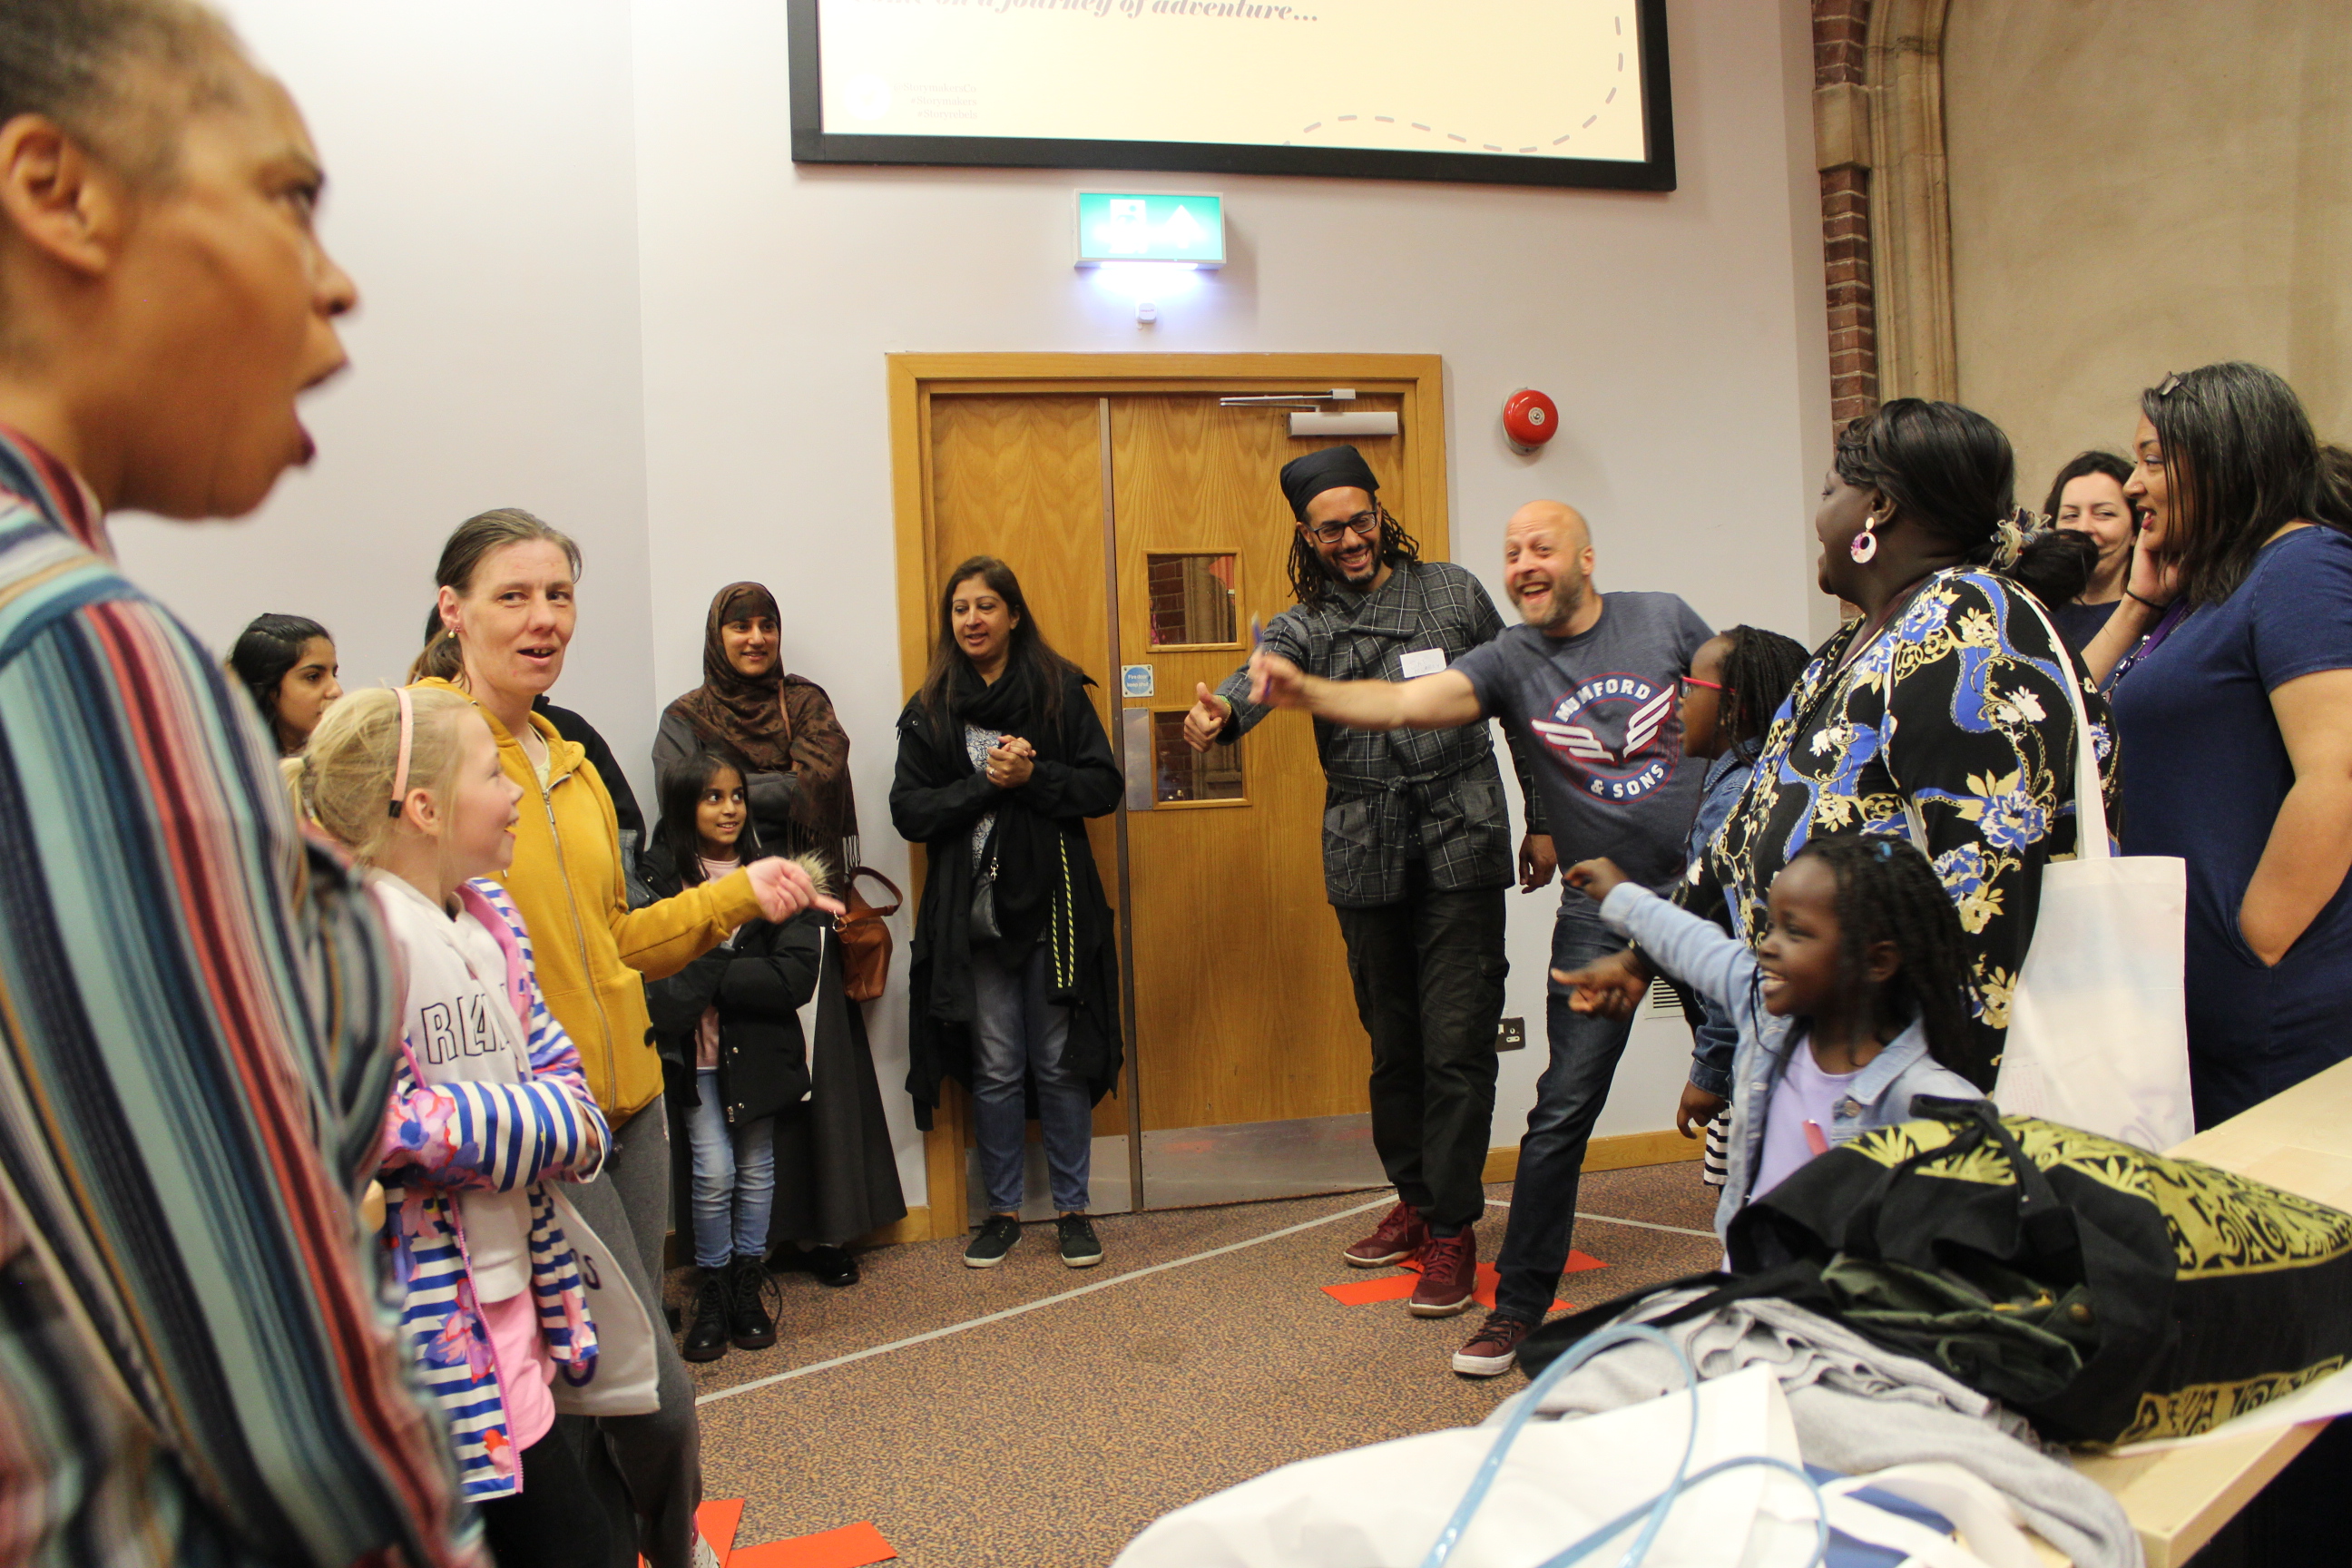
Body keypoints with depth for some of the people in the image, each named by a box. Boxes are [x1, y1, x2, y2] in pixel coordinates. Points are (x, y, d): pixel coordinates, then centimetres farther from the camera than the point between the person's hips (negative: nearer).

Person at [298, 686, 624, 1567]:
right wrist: (552, 1123, -15)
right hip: (436, 1318, -8)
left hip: (507, 1283, 8)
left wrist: (567, 1126, -9)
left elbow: (550, 1058, 13)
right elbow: (384, 1119, -25)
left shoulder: (489, 914, 8)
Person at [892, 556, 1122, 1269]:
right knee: (994, 1069, 7)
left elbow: (1103, 787, -1)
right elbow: (908, 811, -1)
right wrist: (987, 783, -13)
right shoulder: (929, 710, 6)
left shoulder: (1060, 690, 3)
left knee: (1061, 1064, 5)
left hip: (1051, 903, -1)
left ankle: (1072, 1207, 20)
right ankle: (1003, 1209, 23)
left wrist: (1032, 776, -16)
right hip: (973, 914, 1)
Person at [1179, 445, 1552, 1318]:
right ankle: (1415, 1201, 31)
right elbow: (1264, 673, -19)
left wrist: (1541, 821, 8)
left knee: (1456, 1042, -4)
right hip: (1366, 860, 2)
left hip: (1461, 849, -2)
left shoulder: (1453, 593, 6)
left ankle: (1453, 1229, 8)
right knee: (1392, 1041, 13)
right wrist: (1221, 712, -43)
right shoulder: (1306, 625, 5)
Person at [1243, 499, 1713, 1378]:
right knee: (1565, 1105, -4)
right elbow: (1406, 702, -22)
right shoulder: (1511, 662, -6)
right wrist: (1308, 693, -40)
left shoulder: (1663, 619, -2)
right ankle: (1519, 1303, 8)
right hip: (1602, 907, -1)